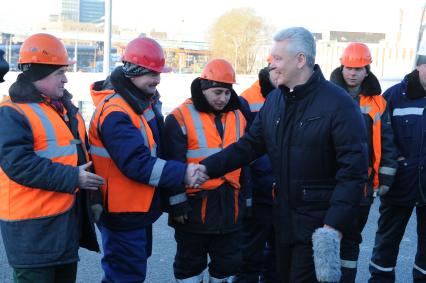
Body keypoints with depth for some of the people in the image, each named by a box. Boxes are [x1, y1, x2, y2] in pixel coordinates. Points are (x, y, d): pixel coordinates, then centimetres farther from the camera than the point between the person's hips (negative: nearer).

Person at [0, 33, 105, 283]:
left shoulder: (64, 105, 13)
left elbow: (81, 150, 21)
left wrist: (93, 198, 16)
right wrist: (72, 178, -24)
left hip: (69, 216, 9)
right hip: (34, 224, -9)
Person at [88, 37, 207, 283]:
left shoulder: (146, 100, 6)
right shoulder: (115, 113, -24)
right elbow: (137, 164, -30)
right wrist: (182, 173, -28)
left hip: (141, 206, 10)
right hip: (122, 213, -10)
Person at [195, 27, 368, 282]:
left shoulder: (338, 103, -17)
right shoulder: (274, 100, 5)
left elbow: (353, 169, -19)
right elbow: (250, 144, 7)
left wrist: (336, 225, -24)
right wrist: (208, 167, -5)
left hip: (319, 222, -6)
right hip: (283, 216, 7)